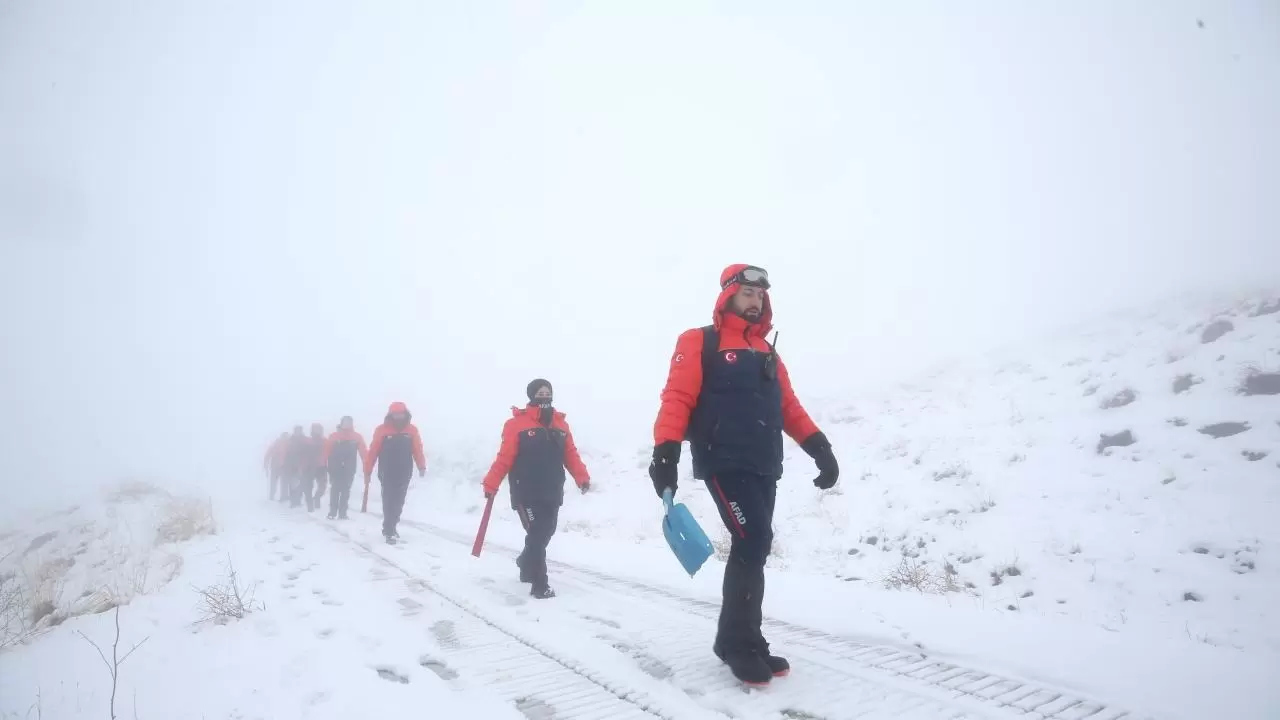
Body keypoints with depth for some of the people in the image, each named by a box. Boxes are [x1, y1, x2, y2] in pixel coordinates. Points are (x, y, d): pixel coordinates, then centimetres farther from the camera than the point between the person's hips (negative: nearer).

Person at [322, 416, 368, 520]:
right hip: (335, 469, -1)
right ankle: (332, 512, 8)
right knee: (334, 490, 2)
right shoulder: (334, 436, 0)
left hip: (349, 470, 1)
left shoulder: (357, 437, 3)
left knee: (345, 491, 3)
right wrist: (323, 465, -9)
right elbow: (326, 451, -3)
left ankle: (342, 513, 7)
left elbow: (364, 451, -1)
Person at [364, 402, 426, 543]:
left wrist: (422, 467, -13)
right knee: (389, 502, -6)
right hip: (387, 474, -3)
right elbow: (373, 451, -5)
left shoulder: (412, 430, 1)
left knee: (398, 502, 12)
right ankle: (389, 531, -3)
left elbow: (417, 450, -1)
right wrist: (367, 471, -5)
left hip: (404, 474, 3)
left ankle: (389, 528, 27)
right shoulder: (382, 430, -6)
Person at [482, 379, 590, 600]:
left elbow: (570, 454, 6)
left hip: (552, 493, 6)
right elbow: (505, 457, -11)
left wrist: (582, 477, -6)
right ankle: (540, 585, 1)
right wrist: (491, 485, -14)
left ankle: (526, 564, 42)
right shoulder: (517, 423, -8)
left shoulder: (560, 424, 8)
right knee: (536, 536, -8)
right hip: (526, 493, -5)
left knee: (545, 533, 15)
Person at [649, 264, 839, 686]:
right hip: (724, 463, -7)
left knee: (753, 548, 8)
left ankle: (742, 641, 19)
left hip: (764, 467, 7)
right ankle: (737, 642, -1)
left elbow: (788, 406, 19)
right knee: (753, 542, -15)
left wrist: (818, 446, 5)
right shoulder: (699, 342, 1)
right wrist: (666, 451, -21)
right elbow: (678, 398, -9)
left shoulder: (767, 351, 21)